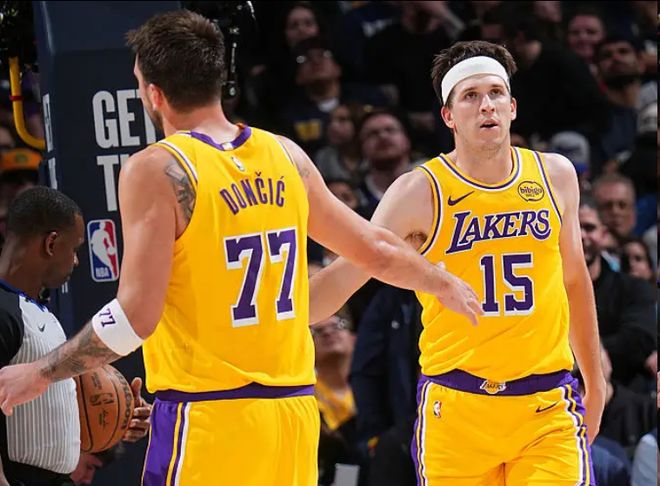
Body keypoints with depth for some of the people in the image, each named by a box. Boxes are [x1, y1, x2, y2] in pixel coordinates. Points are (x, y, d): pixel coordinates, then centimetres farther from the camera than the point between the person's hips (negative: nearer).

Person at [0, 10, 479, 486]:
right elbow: (376, 250, 20)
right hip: (295, 409, 6)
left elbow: (137, 316, -15)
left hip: (208, 417, -6)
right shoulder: (286, 157, 9)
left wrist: (39, 374, -5)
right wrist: (449, 285, 39)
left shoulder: (157, 170, -10)